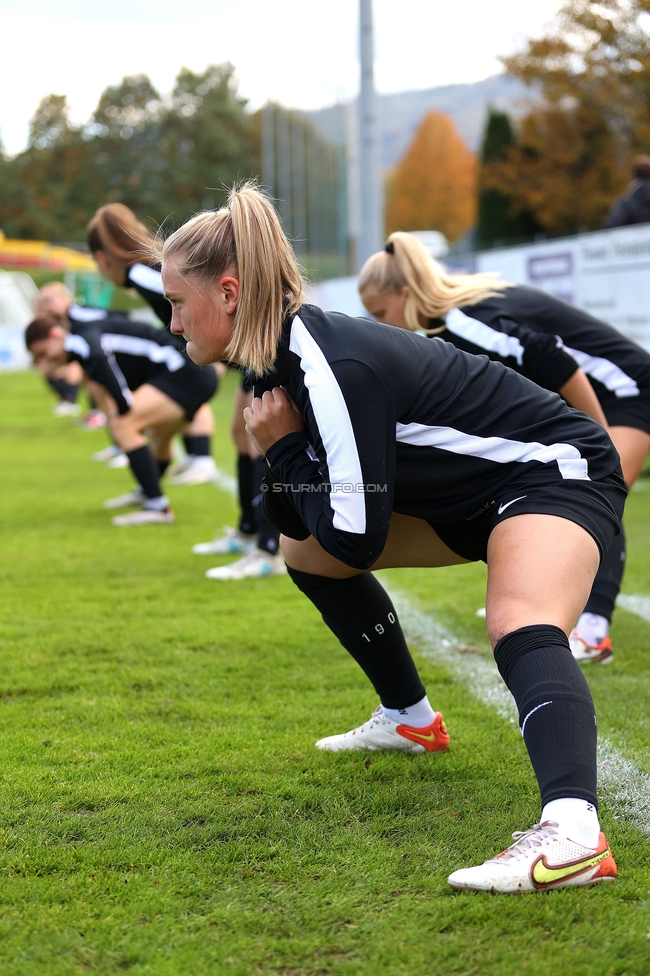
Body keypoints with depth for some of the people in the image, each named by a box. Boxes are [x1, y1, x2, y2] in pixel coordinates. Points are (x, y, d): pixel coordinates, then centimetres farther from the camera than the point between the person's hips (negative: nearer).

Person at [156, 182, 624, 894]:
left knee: (520, 629, -39)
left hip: (553, 470, -10)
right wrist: (279, 458, -11)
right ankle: (411, 720, 30)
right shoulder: (285, 359, 2)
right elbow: (301, 520, 8)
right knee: (305, 551, 21)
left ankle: (572, 833, -60)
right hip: (469, 494, 10)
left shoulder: (335, 366, -27)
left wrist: (283, 448, -14)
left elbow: (356, 535, -24)